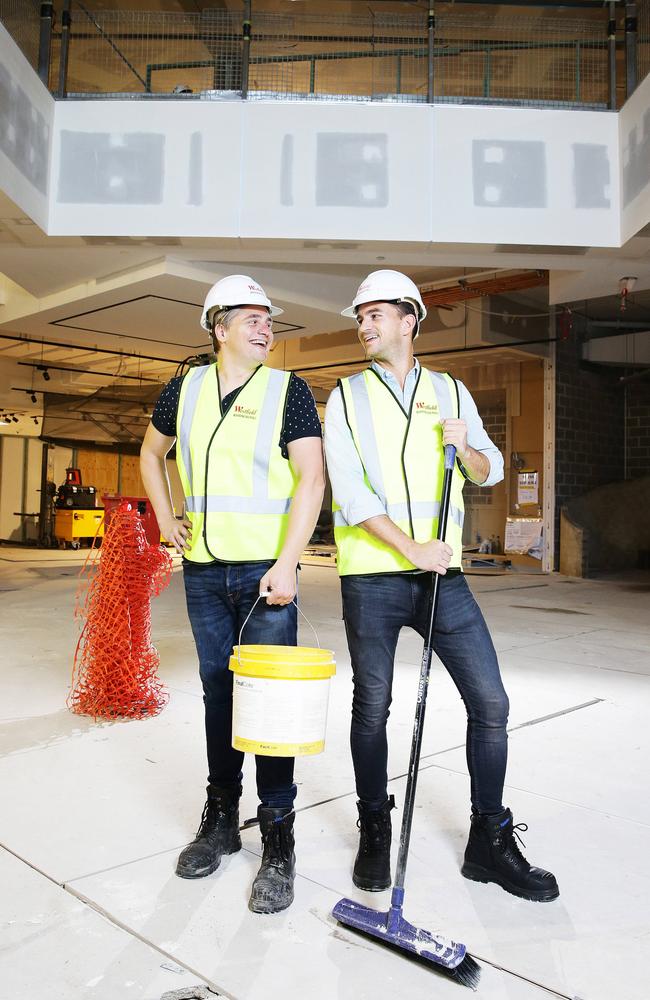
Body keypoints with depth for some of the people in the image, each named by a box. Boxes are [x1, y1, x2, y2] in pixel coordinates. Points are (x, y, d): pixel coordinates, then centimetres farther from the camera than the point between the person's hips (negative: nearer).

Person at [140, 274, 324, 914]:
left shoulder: (287, 390, -3)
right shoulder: (186, 389, 8)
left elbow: (311, 478, -11)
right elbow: (151, 453, 24)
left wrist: (286, 562, -20)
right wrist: (165, 520, 13)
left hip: (266, 568, -3)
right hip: (203, 571, 4)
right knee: (218, 691, 13)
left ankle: (278, 841, 9)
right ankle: (221, 818, 29)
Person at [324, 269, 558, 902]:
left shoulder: (452, 393, 12)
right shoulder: (346, 398, 4)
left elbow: (489, 473, 15)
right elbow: (349, 491, -7)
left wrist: (465, 447, -8)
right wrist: (411, 548, -17)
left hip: (442, 574, 2)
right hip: (371, 576, -2)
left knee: (490, 702, 1)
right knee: (372, 706, 8)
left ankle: (490, 843, 19)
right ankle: (374, 833, 28)